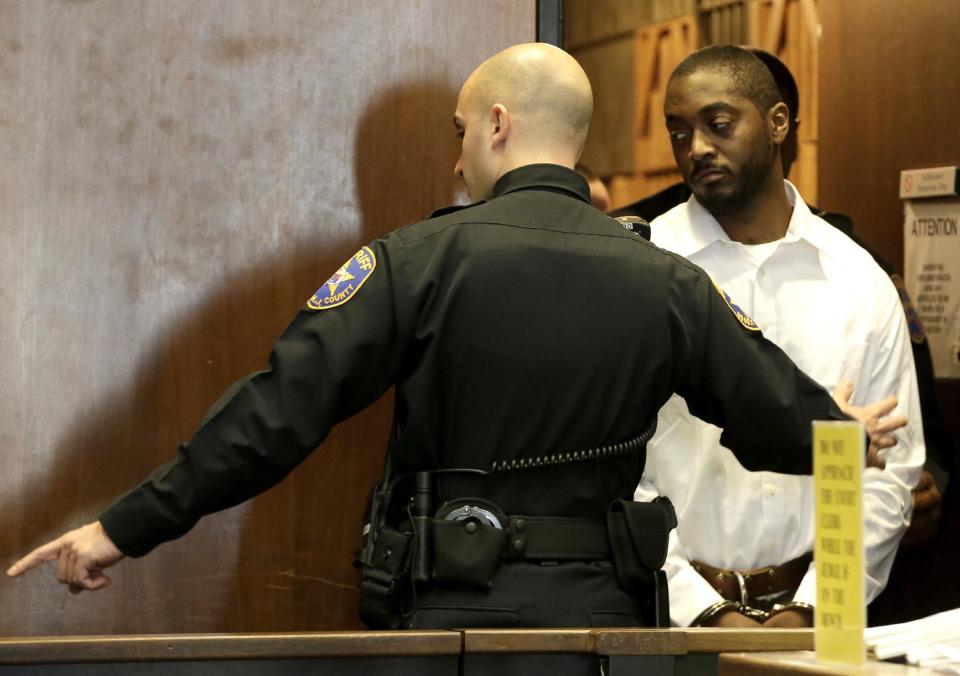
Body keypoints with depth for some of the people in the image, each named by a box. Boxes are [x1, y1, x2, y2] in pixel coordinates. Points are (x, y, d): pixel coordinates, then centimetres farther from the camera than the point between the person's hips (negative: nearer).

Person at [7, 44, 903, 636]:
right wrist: (850, 439, 35)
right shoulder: (666, 284, 3)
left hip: (457, 613, -3)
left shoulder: (424, 259, -8)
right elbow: (780, 417, 10)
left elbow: (277, 413, -12)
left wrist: (125, 529, -7)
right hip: (601, 611, 3)